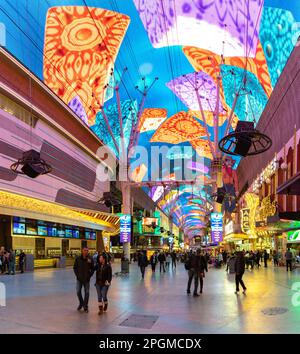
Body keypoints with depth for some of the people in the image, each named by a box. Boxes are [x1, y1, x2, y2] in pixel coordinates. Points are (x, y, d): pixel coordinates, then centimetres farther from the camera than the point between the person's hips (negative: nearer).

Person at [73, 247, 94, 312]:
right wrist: (77, 274, -2)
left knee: (87, 292, 3)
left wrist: (89, 275, -6)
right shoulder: (78, 259, -3)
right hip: (79, 279, 1)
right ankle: (81, 303, 30)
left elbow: (92, 269, 1)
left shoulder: (90, 259, -6)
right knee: (78, 292, 6)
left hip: (86, 279, -1)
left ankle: (85, 306, 15)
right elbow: (75, 267, 6)